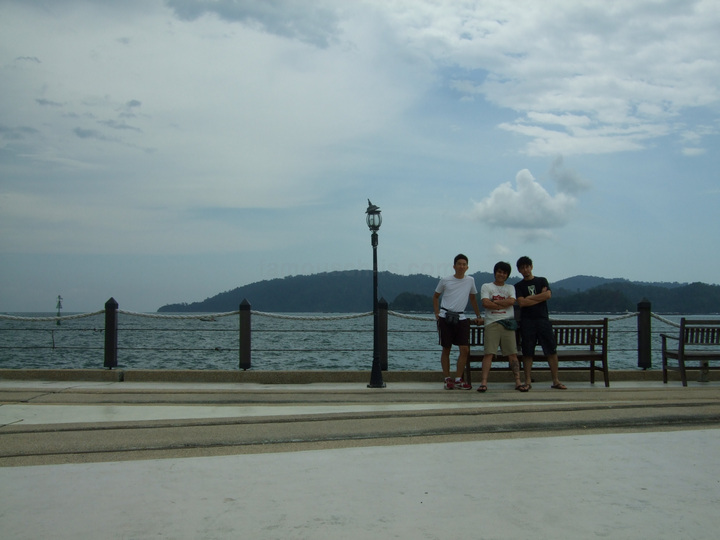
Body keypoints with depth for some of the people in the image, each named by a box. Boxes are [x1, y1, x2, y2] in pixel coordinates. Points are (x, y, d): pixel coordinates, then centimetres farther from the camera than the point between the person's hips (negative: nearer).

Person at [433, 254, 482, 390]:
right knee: (446, 349, 2)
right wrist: (437, 313, 3)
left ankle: (458, 380, 1)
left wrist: (478, 316, 20)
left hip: (461, 318, 2)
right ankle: (447, 379, 10)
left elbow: (473, 298, 22)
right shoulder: (445, 281, 1)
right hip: (445, 317, -2)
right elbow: (435, 296, 15)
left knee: (465, 349, -7)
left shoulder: (470, 280, 7)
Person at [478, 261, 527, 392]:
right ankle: (484, 382, -14)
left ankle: (518, 382, 0)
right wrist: (504, 304, -3)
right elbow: (485, 303, -6)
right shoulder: (486, 287, 11)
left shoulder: (510, 288, 18)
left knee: (513, 354, -1)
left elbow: (511, 301, -2)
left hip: (508, 323, 2)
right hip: (492, 323, -2)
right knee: (489, 353, -11)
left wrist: (494, 301, -3)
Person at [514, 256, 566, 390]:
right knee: (527, 353, -2)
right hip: (527, 322, -1)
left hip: (543, 319, 1)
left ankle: (556, 381, 0)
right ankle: (528, 381, 3)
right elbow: (521, 302, -7)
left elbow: (548, 295, -5)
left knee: (552, 350, -3)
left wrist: (530, 297, -4)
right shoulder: (518, 286, 10)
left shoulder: (542, 281, 13)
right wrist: (540, 298, -4)